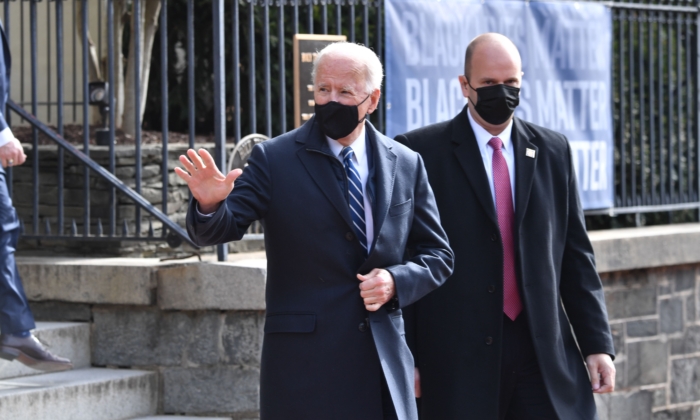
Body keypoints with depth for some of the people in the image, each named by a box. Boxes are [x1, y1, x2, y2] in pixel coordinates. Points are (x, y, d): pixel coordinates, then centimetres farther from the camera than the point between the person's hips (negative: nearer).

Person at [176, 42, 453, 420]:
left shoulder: (406, 165, 8)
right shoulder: (274, 159, -1)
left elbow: (437, 256, 12)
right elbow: (219, 230, -10)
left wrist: (396, 281, -8)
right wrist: (210, 204, -32)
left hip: (384, 359, 3)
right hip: (303, 361, -3)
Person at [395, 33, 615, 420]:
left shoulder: (552, 151, 12)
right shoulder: (421, 152, 0)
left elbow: (575, 257, 13)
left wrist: (597, 344, 6)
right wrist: (403, 359, -6)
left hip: (544, 353, 3)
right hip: (457, 364, -3)